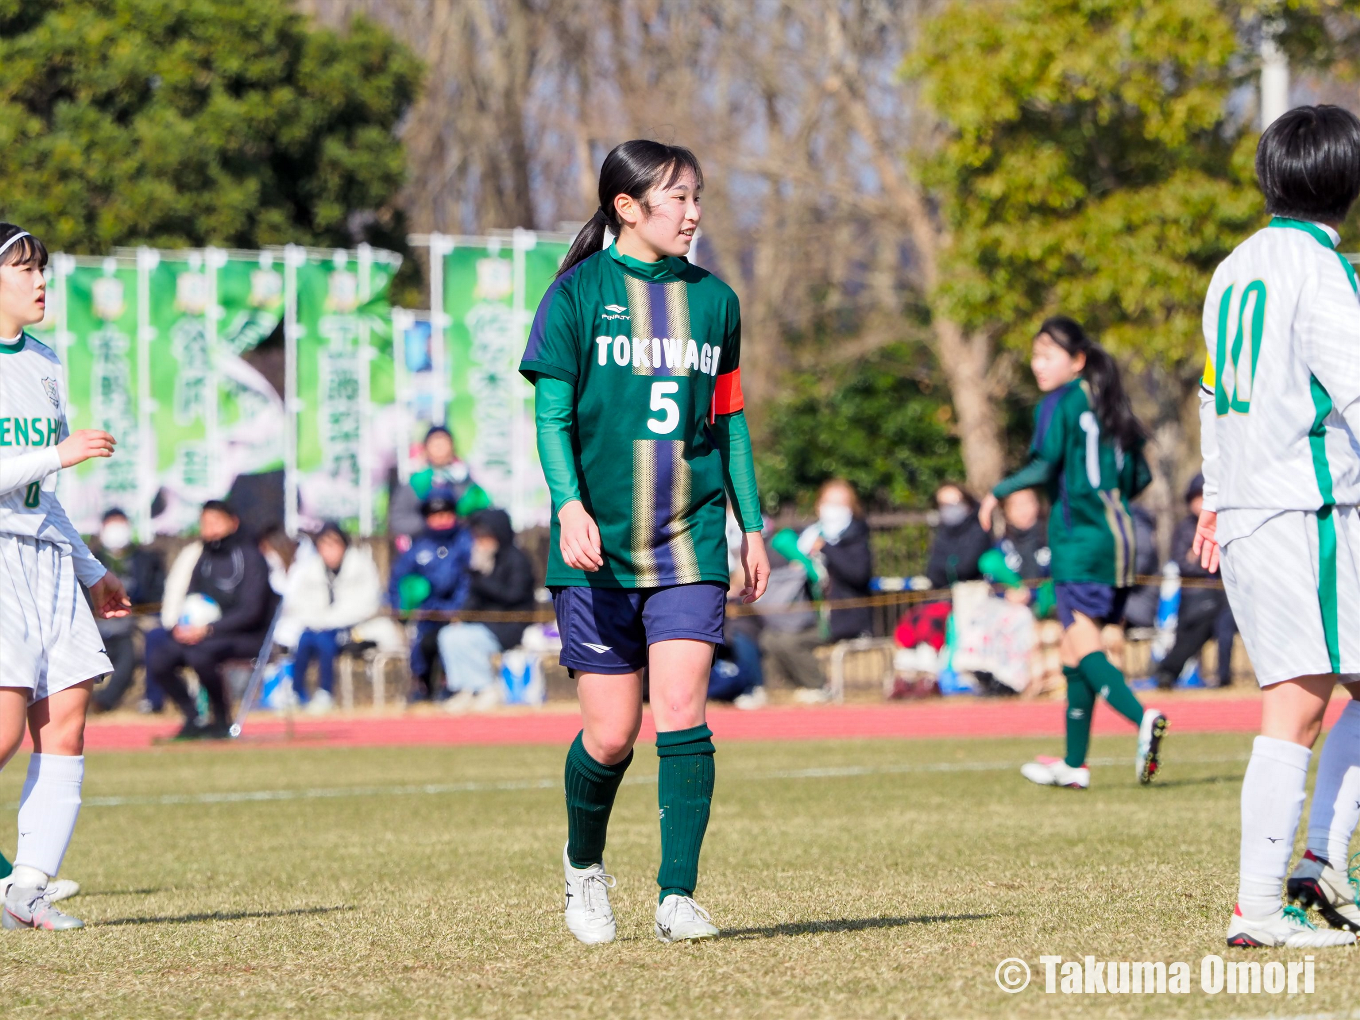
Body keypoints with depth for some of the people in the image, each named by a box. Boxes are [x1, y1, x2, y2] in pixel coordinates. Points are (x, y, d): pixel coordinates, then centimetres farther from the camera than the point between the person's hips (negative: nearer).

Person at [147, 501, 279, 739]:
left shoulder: (248, 557, -9)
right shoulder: (202, 556, 10)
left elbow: (250, 611, -17)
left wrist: (208, 630, -26)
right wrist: (179, 626, -9)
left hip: (248, 637, -7)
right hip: (201, 633, 7)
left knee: (200, 653, -35)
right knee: (157, 658, -16)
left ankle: (222, 720, -16)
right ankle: (193, 720, -4)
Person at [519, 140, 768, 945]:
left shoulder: (713, 300, 10)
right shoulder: (579, 294, -1)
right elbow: (553, 416, -4)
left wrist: (753, 527, 14)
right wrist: (569, 505, -19)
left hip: (689, 545, 2)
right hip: (600, 547, -2)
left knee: (682, 716, -12)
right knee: (611, 734, 1)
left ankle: (678, 896, -9)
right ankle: (585, 865, 29)